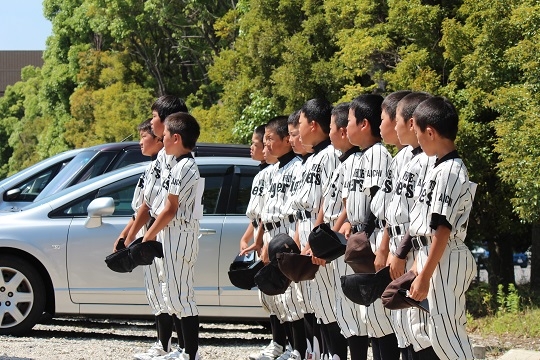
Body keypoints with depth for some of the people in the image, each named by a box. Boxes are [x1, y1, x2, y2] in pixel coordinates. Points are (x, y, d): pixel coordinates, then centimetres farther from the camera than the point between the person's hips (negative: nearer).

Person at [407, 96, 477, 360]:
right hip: (434, 257, 10)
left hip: (444, 261, -10)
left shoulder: (449, 172, -16)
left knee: (444, 332, -8)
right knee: (451, 333, 12)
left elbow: (443, 230, -20)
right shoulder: (441, 168, 13)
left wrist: (424, 276, -20)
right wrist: (419, 266, 19)